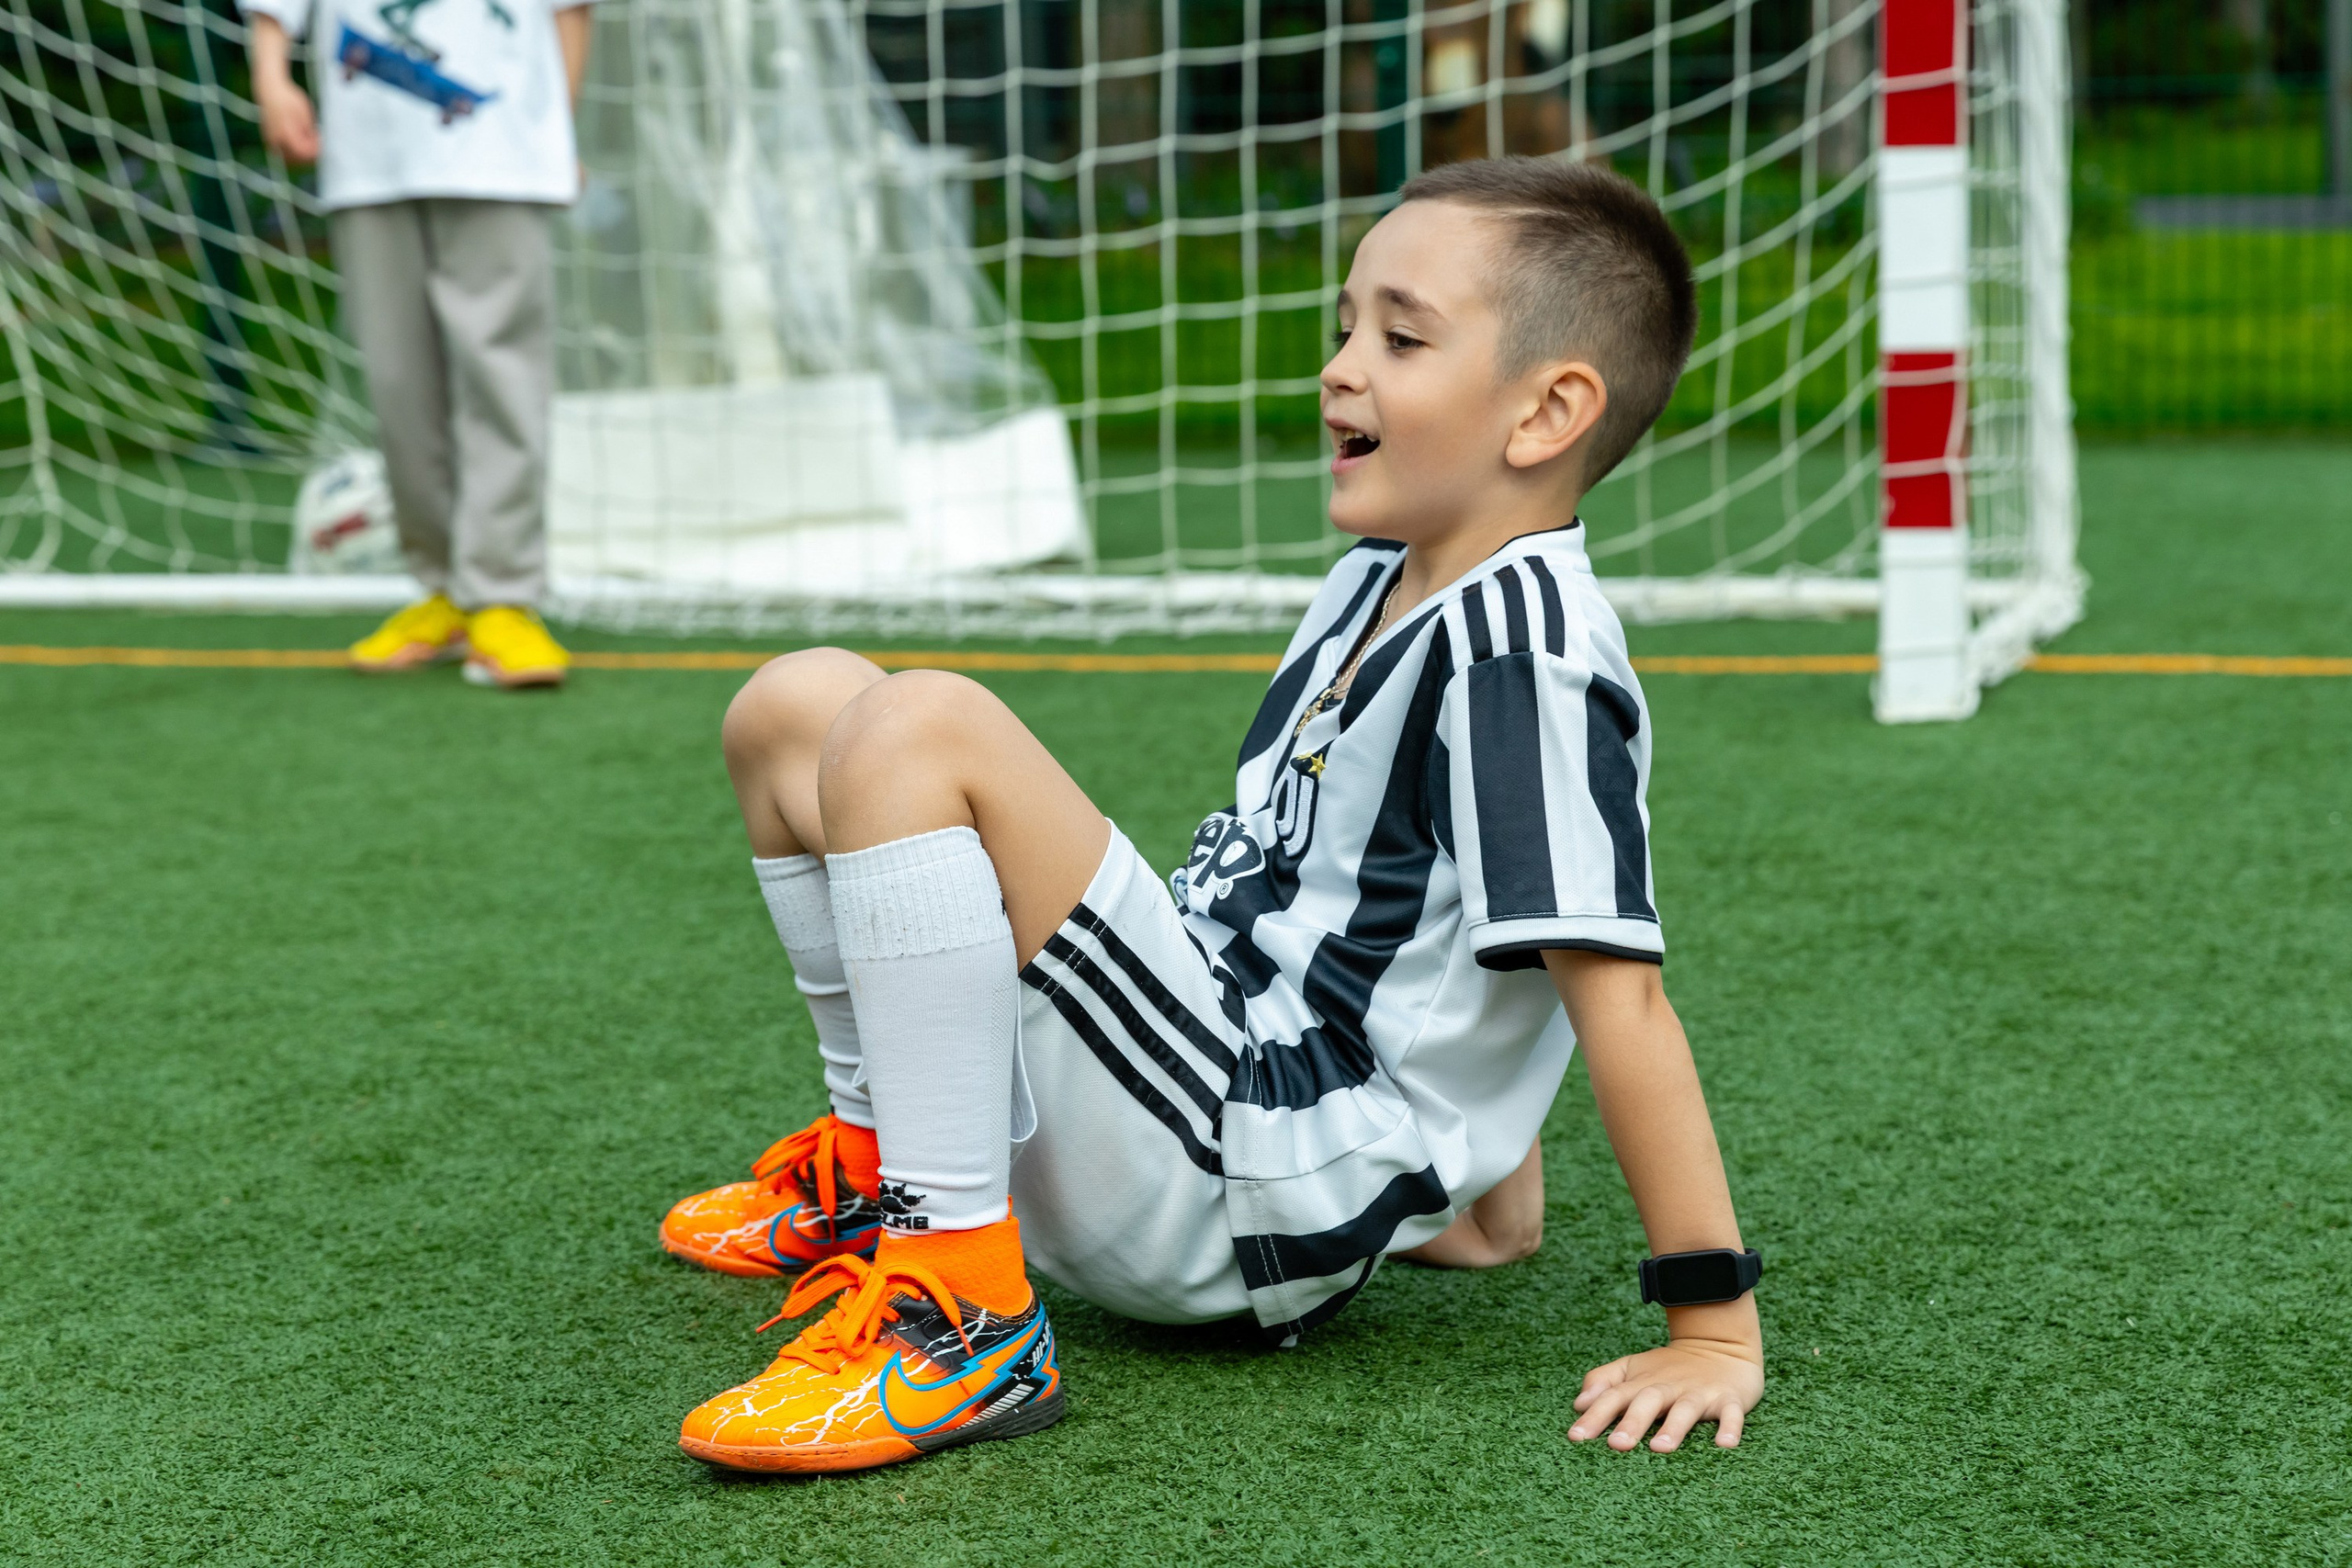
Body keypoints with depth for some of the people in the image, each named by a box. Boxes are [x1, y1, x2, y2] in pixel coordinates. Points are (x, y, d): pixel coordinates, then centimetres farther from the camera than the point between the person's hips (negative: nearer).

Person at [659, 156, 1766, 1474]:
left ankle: (966, 1315, -26)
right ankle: (883, 1164, 29)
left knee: (915, 726, -27)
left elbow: (1614, 983, -22)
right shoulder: (1385, 580, 13)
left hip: (1261, 1191, -10)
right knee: (795, 707, 13)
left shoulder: (1520, 647, -18)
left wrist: (1715, 1328, -23)